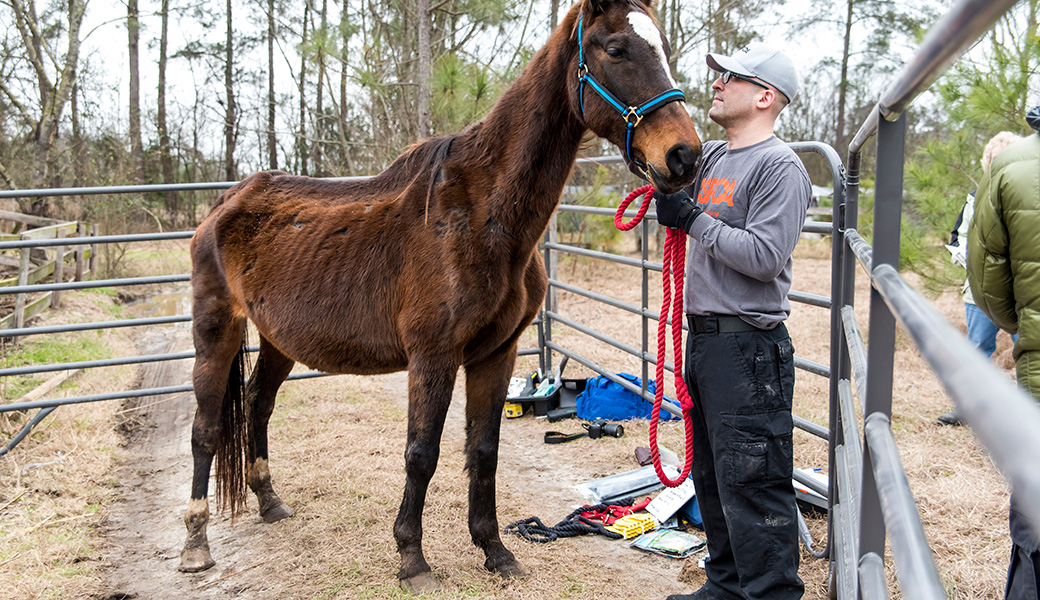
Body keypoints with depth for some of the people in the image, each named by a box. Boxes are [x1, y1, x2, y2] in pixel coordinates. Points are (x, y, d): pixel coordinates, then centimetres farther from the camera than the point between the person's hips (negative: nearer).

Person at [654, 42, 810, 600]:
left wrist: (693, 220, -15)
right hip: (703, 340, 9)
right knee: (710, 476, 18)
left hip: (747, 349, -9)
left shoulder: (780, 166, -12)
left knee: (750, 484, -4)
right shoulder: (710, 157, 13)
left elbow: (764, 256, -22)